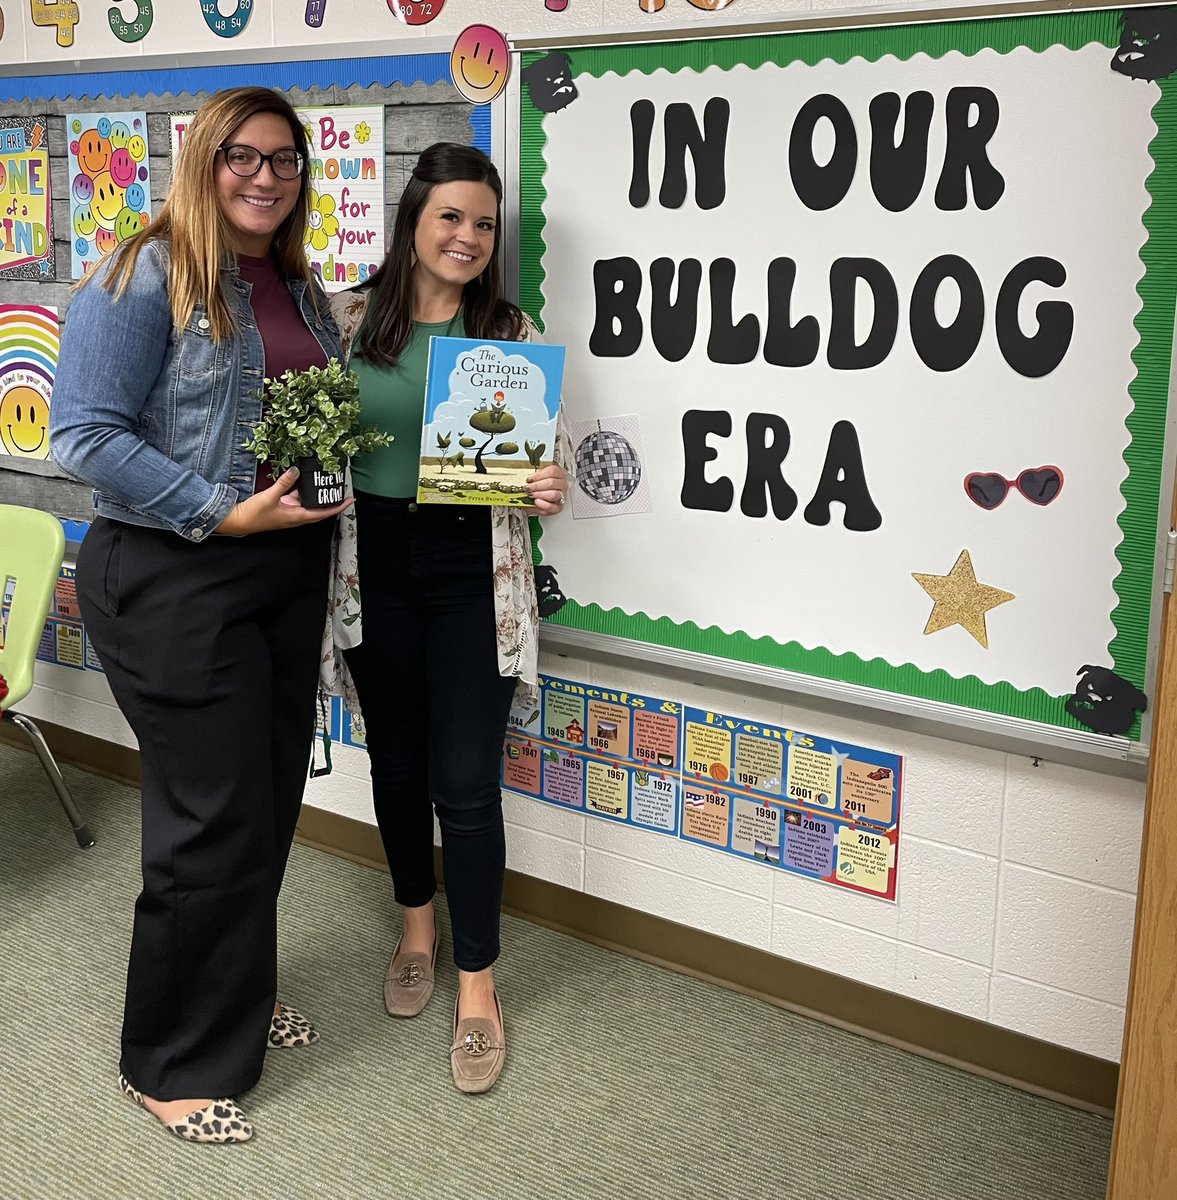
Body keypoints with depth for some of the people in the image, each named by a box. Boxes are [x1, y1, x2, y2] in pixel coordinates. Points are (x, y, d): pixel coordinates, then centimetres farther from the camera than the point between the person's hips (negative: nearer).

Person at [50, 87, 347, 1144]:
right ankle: (173, 1065, 17)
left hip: (289, 575, 8)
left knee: (271, 800, 16)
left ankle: (242, 997, 38)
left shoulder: (301, 288, 13)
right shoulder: (146, 276, -11)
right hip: (175, 582, -8)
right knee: (214, 823, -3)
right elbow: (87, 436, -17)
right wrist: (226, 511, -21)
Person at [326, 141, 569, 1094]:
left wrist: (547, 490, -18)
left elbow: (532, 456, 3)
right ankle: (418, 927, 40)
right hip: (375, 561, 2)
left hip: (473, 571, -2)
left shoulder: (511, 332, -1)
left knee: (467, 785, -3)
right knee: (396, 762, 15)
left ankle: (477, 988, 13)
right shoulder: (351, 318, 1)